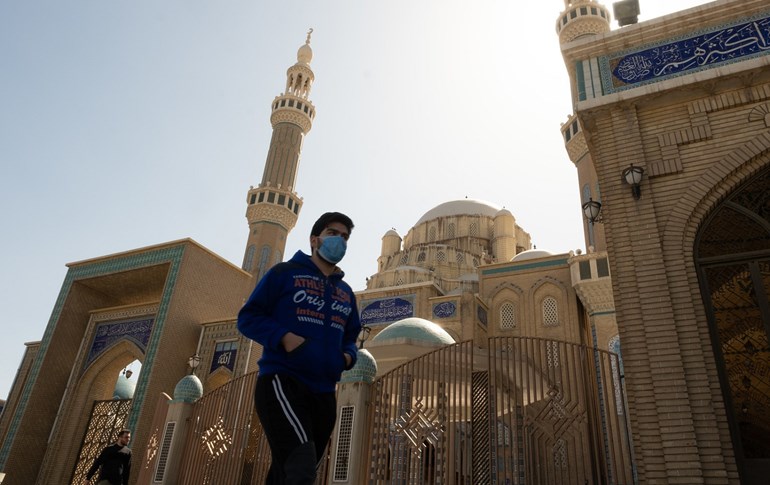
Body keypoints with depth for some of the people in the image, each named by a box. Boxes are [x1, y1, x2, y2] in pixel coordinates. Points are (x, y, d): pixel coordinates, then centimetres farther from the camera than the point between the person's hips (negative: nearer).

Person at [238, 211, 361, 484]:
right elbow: (248, 317, 0)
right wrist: (283, 337, -17)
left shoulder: (346, 293, 19)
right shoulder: (285, 273, 3)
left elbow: (350, 336, 27)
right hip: (282, 382, -6)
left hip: (324, 393, 7)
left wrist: (349, 355, 3)